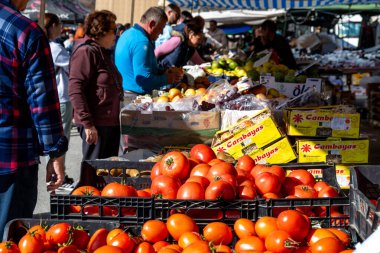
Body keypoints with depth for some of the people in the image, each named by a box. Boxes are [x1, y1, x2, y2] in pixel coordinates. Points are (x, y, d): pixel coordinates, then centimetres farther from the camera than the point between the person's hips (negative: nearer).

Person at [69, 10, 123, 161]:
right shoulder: (86, 52, -12)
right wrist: (87, 124, -23)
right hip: (96, 124, -10)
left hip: (110, 121, 10)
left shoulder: (102, 52, 18)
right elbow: (75, 90, -20)